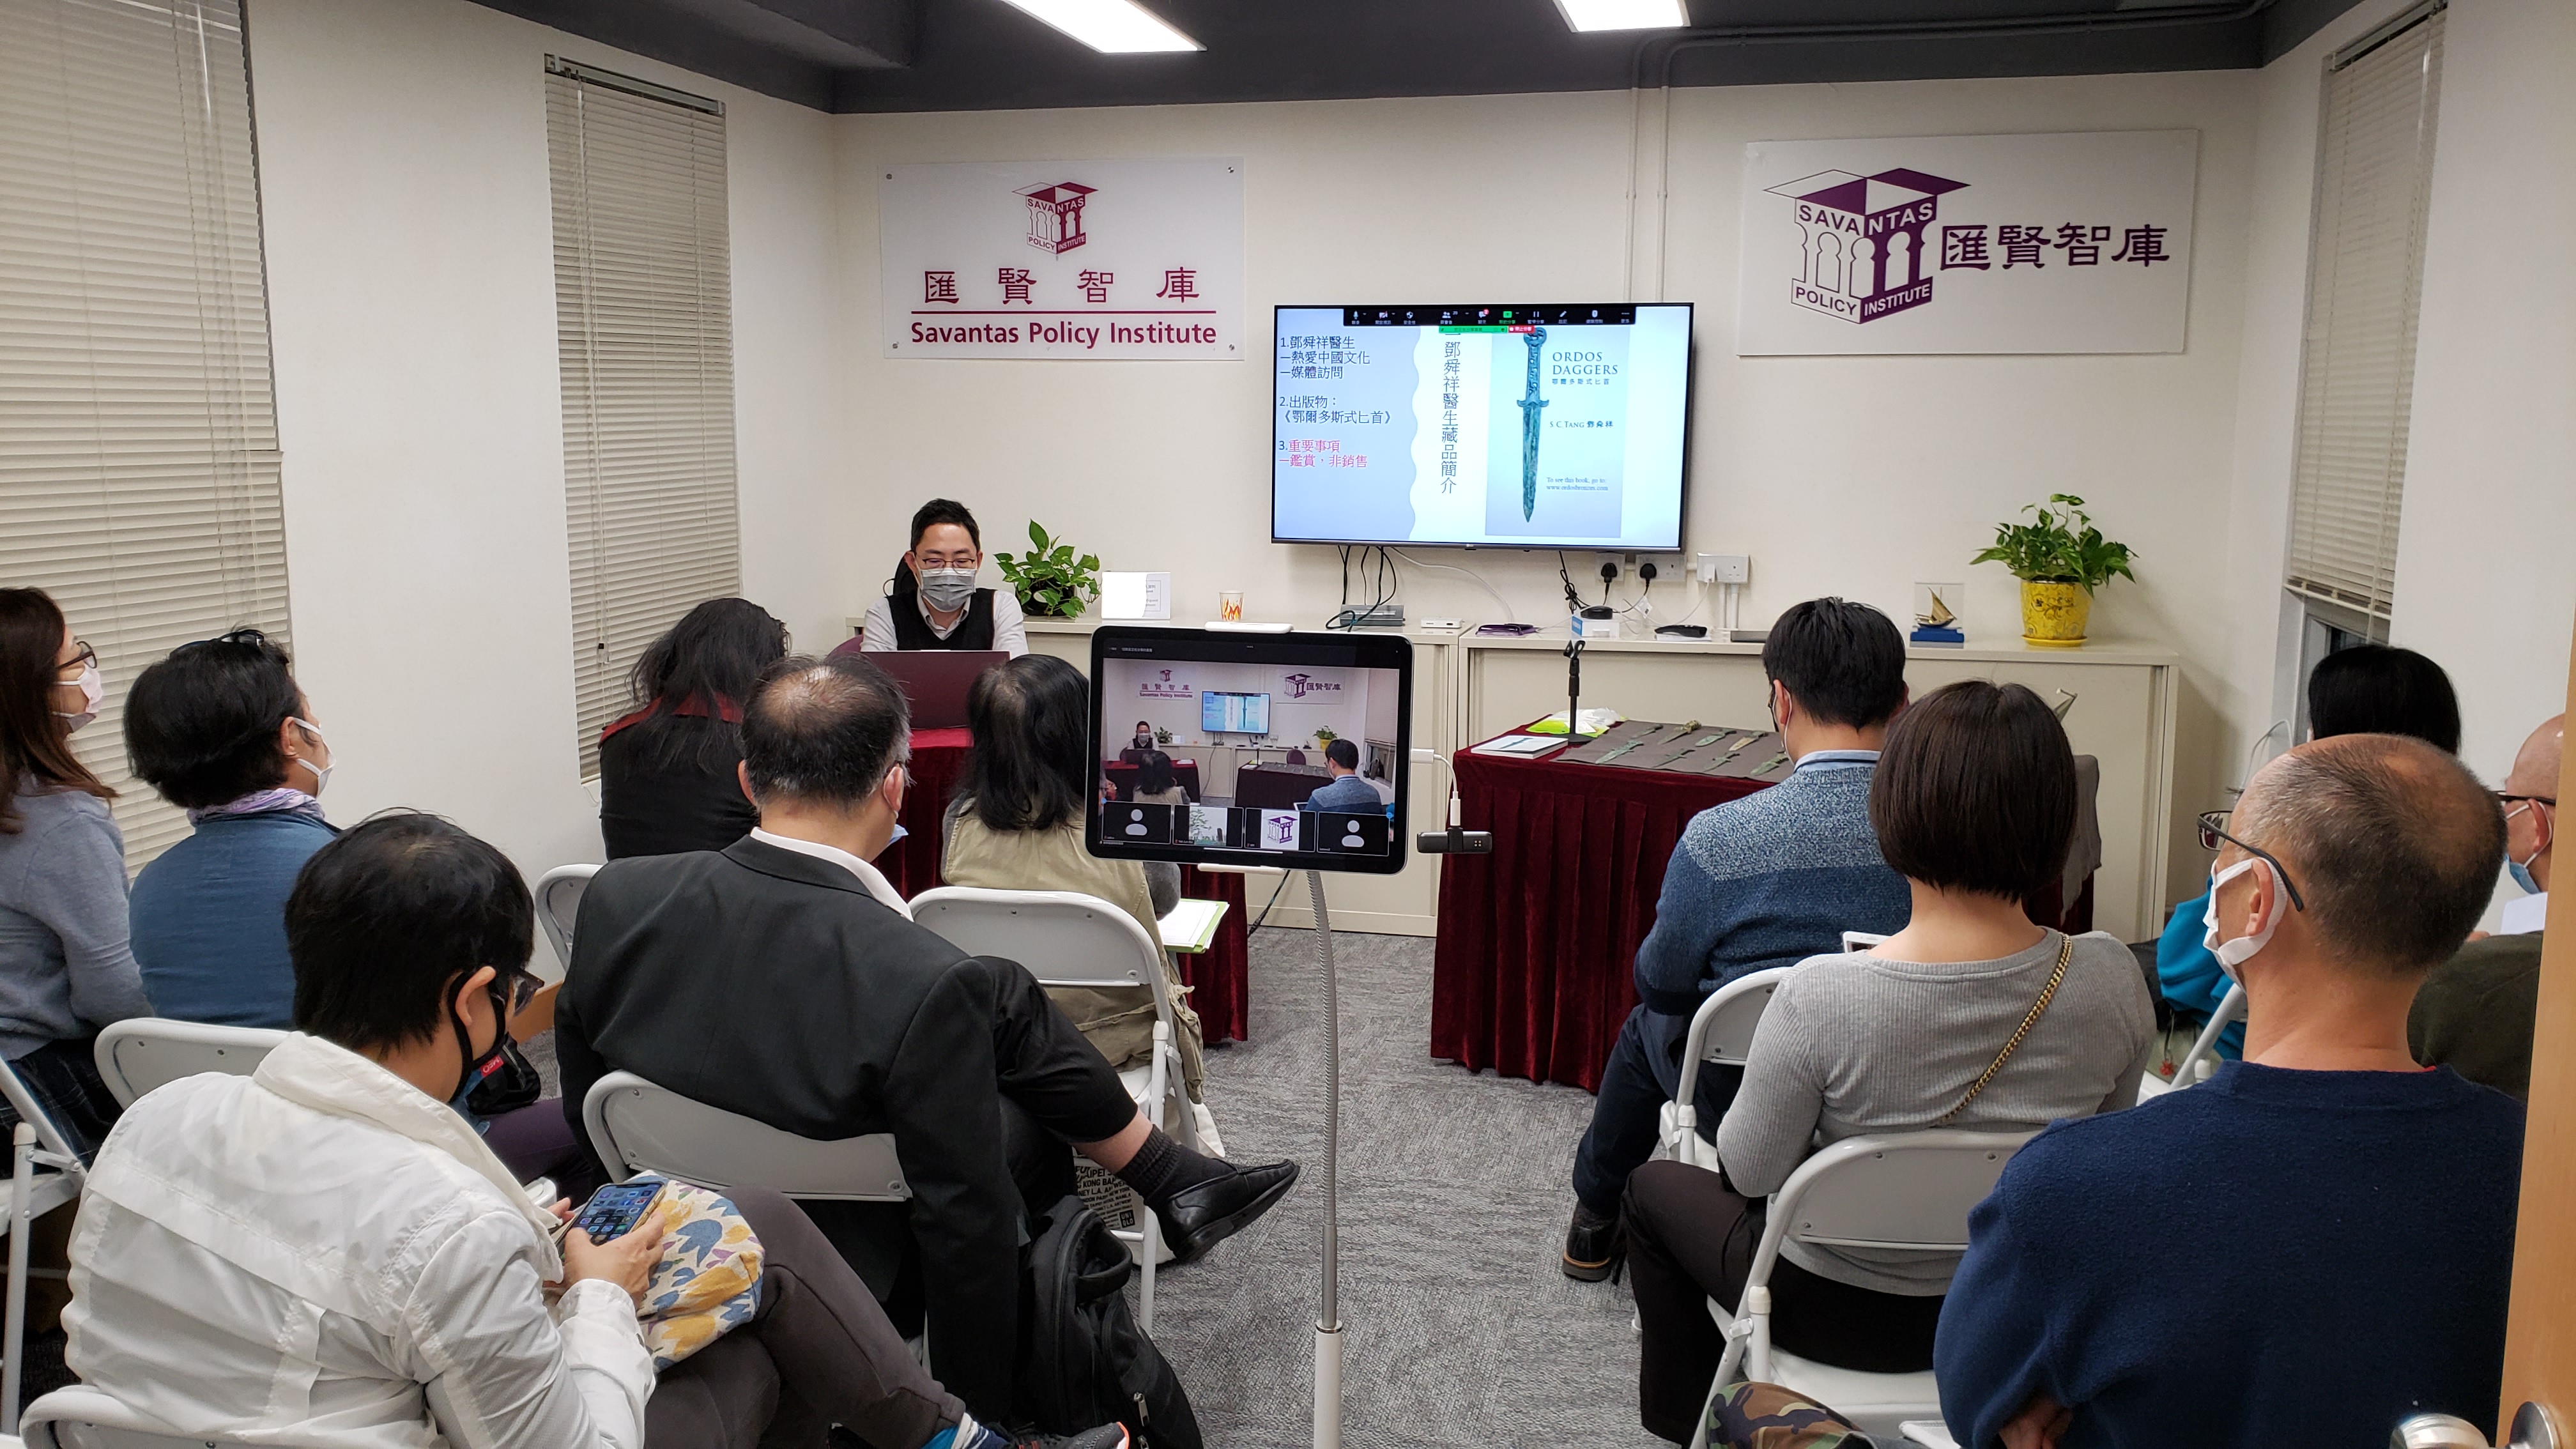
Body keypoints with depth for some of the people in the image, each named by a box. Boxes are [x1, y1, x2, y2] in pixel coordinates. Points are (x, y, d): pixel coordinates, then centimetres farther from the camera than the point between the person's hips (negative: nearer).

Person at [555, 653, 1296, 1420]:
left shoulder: (616, 897, -17)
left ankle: (1173, 1179, 27)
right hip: (858, 1274, -5)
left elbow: (582, 1101, -1)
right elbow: (966, 1228, -24)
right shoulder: (925, 983, -33)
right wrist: (979, 1414, -8)